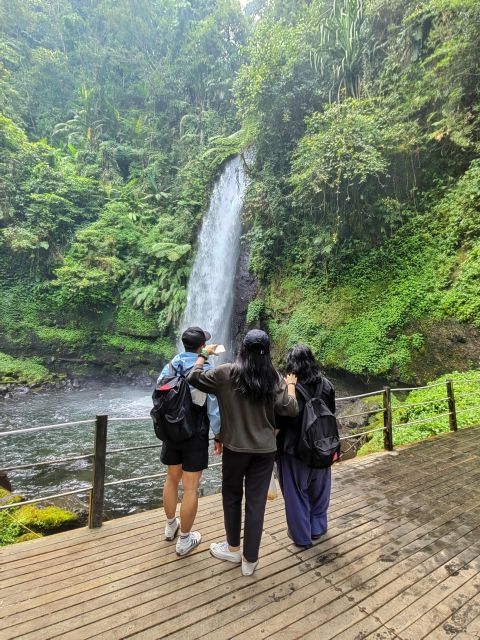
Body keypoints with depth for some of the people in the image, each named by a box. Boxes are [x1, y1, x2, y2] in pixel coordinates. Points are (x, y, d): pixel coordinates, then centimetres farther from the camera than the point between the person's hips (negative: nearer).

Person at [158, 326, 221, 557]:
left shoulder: (168, 368, -2)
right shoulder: (207, 371, -16)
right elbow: (214, 408, -13)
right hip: (195, 436, -5)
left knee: (172, 479, 22)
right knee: (190, 488, 7)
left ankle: (170, 526, 40)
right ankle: (184, 540, 20)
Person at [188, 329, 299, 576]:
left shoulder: (228, 373, -11)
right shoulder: (274, 378, -6)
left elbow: (194, 378, -6)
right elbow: (291, 410, -7)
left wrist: (203, 355, 9)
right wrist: (291, 385, 8)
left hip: (235, 447, -1)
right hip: (265, 449, 2)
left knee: (232, 496, 20)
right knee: (256, 503, 11)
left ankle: (233, 548, 36)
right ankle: (250, 560, 23)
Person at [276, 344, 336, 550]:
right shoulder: (326, 385, -6)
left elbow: (280, 421, -16)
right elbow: (331, 414, 5)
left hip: (294, 449, -4)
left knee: (296, 493, 14)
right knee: (318, 489, 23)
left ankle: (301, 536, 28)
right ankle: (318, 528, 40)